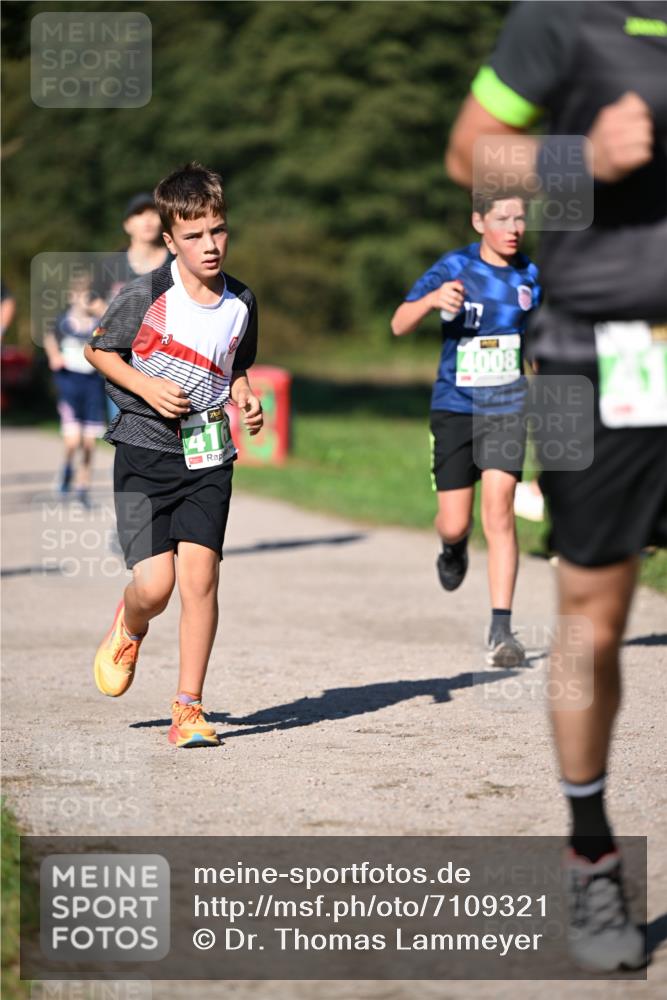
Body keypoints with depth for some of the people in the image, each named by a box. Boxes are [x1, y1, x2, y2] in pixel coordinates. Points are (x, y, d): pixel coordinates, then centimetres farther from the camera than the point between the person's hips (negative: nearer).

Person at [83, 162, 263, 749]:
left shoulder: (241, 303, 4)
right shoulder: (145, 296, -10)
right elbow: (98, 350, 3)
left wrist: (246, 400, 0)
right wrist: (146, 387, -12)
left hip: (208, 458, 3)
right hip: (145, 452, -3)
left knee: (200, 573, -11)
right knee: (155, 584, -11)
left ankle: (189, 708, 0)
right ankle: (128, 630, 28)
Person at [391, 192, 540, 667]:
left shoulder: (529, 276, 2)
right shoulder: (454, 269, -9)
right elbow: (400, 325, -18)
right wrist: (433, 299, -36)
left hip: (507, 407, 1)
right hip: (456, 407, -1)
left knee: (498, 510, -14)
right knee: (455, 524, 1)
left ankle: (501, 628, -13)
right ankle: (454, 548, 41)